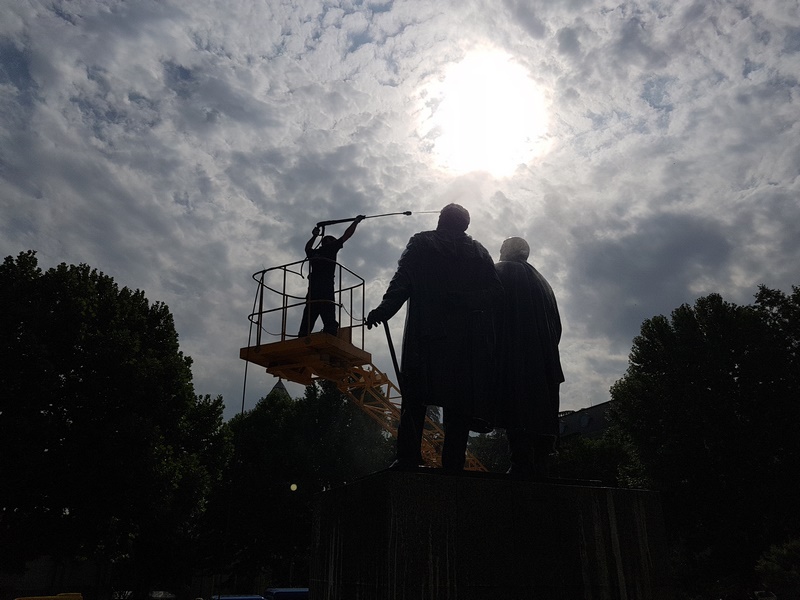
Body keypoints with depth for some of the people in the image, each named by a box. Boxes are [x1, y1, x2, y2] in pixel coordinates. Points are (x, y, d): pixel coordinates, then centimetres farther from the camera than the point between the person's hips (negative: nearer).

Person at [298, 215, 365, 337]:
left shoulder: (313, 253, 24)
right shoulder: (330, 248, 10)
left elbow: (307, 248, 49)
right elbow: (346, 235, 15)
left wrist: (314, 236, 61)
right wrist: (356, 221, 27)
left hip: (312, 291, 6)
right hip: (325, 290, -6)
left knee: (306, 324, 1)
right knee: (330, 323, -16)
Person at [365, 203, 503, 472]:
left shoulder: (421, 243, 9)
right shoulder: (478, 251, 16)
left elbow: (402, 281, -5)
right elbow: (495, 291, 6)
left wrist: (383, 309, -8)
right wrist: (474, 310, 14)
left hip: (428, 329, -2)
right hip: (469, 337, 2)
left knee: (415, 396, 0)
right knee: (460, 398, 4)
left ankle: (408, 456, -6)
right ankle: (453, 460, 1)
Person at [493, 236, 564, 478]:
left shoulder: (498, 272, 6)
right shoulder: (540, 279, 22)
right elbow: (556, 324, 19)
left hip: (512, 353, -6)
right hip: (544, 356, 6)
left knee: (516, 406, -12)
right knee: (542, 409, 4)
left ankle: (522, 463, -19)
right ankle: (540, 465, 1)